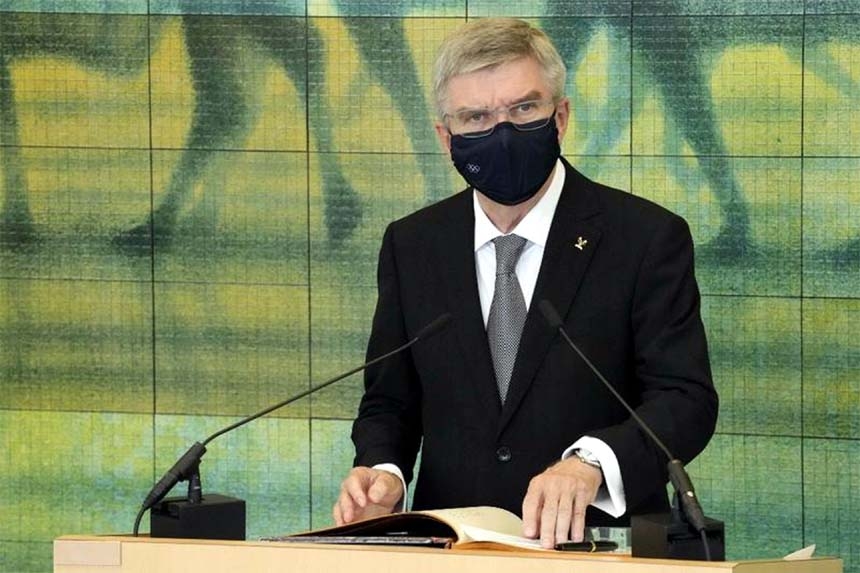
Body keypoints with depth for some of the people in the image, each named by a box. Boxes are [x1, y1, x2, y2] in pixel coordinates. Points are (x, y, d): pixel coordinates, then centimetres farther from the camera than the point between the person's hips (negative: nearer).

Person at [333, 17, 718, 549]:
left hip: (600, 546, -3)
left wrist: (590, 463, -25)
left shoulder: (648, 239, -1)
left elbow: (686, 400, -7)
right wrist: (382, 472, -5)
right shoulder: (411, 246, 10)